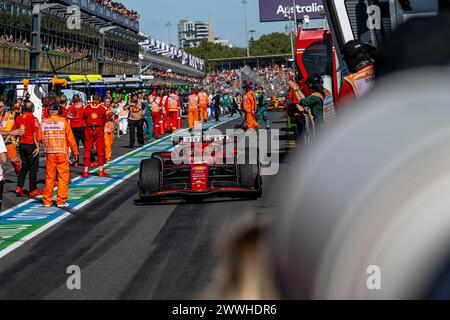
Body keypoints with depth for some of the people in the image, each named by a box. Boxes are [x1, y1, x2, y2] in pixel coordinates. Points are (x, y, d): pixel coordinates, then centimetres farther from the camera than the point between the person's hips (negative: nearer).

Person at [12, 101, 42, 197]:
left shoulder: (19, 118, 3)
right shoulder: (33, 119, -12)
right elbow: (35, 134, -17)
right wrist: (37, 147, -15)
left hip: (22, 145, 5)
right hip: (31, 145, -5)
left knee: (24, 167, 17)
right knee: (33, 168, 5)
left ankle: (19, 188, 10)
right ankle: (33, 190, 10)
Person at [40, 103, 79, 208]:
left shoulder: (44, 122, 1)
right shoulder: (63, 121, -5)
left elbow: (39, 138, 5)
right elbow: (70, 138, -4)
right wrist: (75, 152, 4)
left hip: (49, 153, 3)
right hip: (62, 152, -3)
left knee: (49, 177, 10)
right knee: (63, 177, 4)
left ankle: (47, 201, 13)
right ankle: (61, 201, 3)